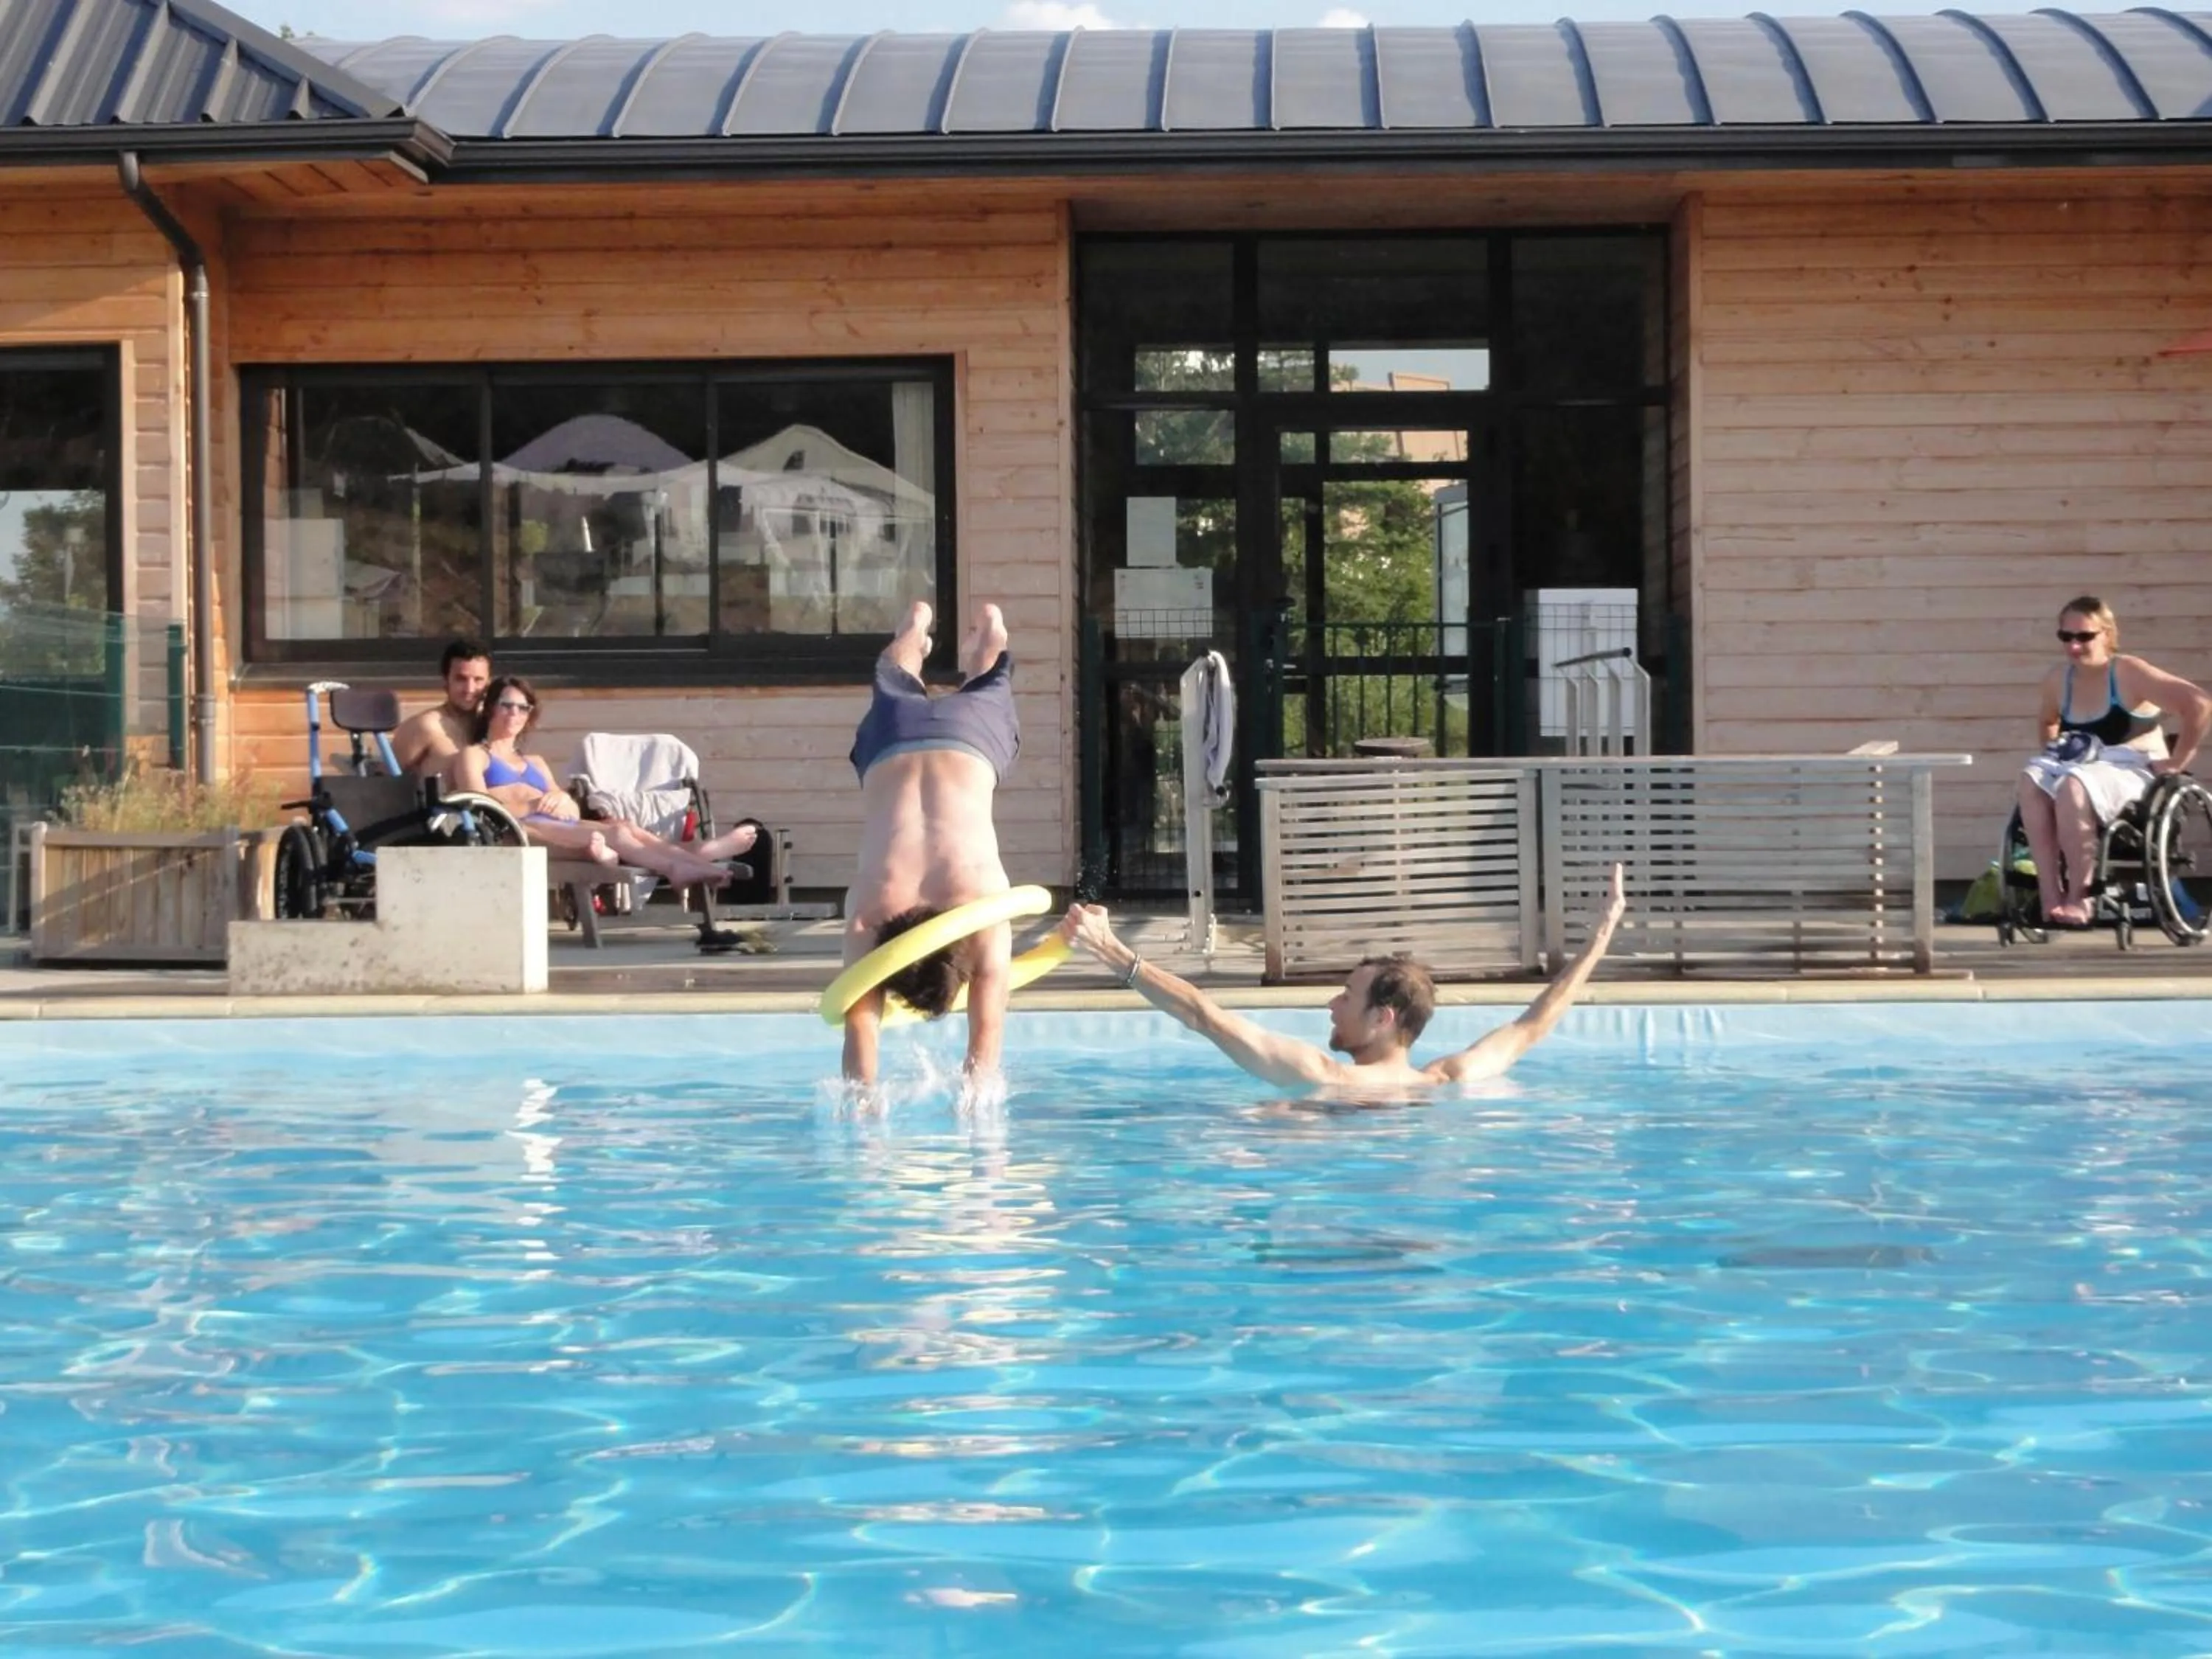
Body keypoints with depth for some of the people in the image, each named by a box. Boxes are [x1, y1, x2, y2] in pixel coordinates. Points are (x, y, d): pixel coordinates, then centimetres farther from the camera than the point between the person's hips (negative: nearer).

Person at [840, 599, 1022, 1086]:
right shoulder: (869, 908, -38)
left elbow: (987, 1030, -38)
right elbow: (860, 1022, -38)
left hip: (970, 735, -1)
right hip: (893, 740, 1)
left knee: (986, 693, 35)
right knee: (895, 690, 36)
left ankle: (986, 636, 64)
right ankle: (916, 628, 66)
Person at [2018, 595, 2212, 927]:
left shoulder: (2128, 673, -10)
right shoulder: (2058, 679, 9)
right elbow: (2046, 722, 33)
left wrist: (2177, 762, -14)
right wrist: (2054, 754, 14)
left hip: (2133, 771, -6)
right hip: (2083, 768, 6)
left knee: (2073, 786, -37)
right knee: (2032, 781, -27)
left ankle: (2080, 896, -27)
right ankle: (2051, 897, -34)